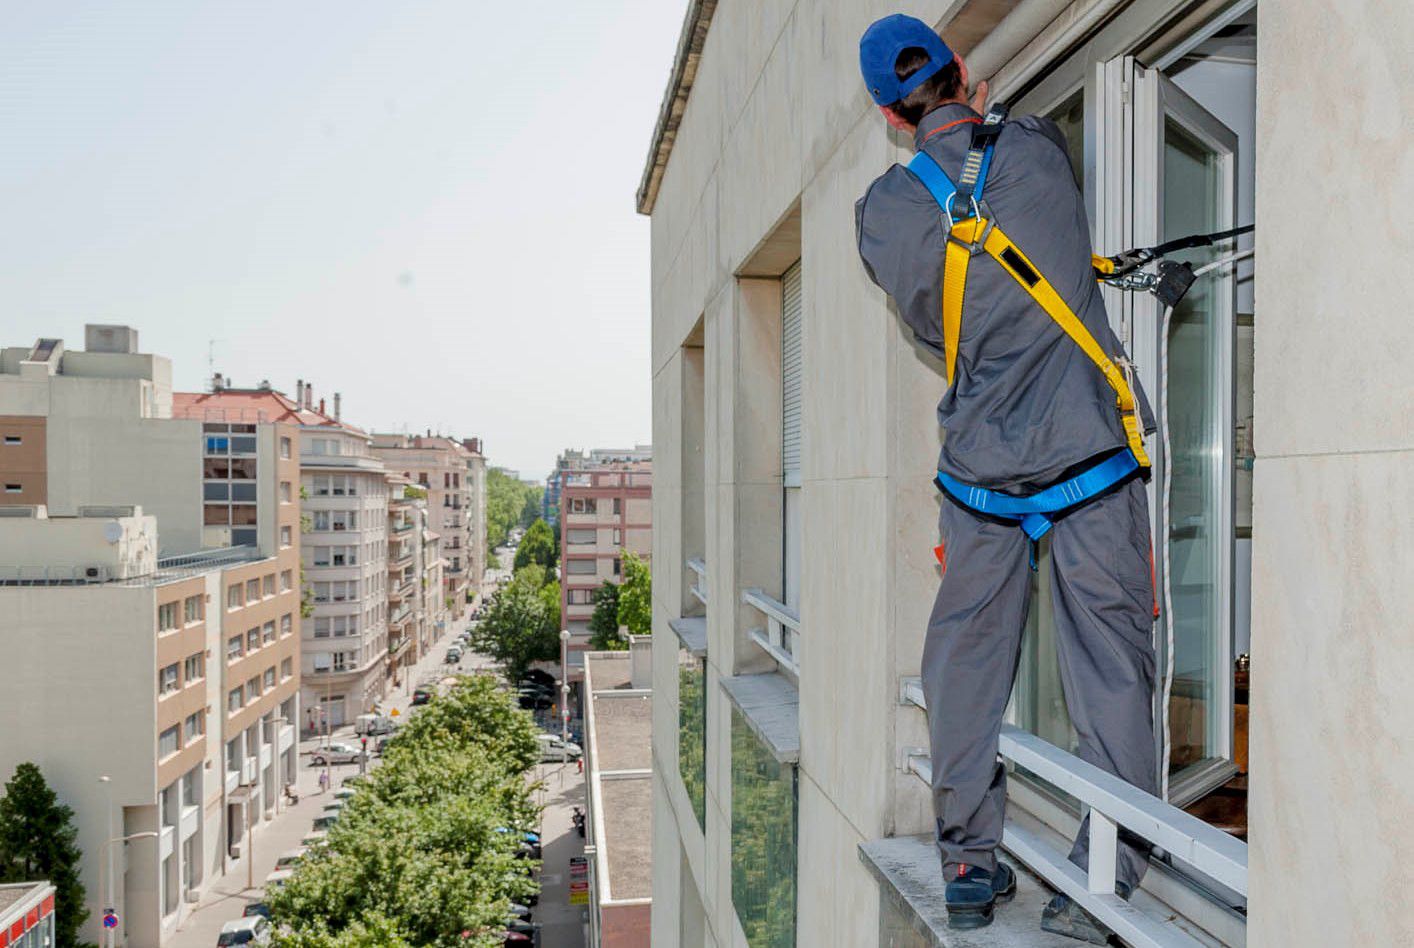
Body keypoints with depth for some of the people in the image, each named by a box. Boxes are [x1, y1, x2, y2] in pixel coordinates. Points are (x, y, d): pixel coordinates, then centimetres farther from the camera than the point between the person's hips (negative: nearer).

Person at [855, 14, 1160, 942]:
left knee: (967, 665, 12)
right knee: (1110, 670, 5)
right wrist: (978, 118, 40)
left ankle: (969, 863, 21)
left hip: (980, 468, 1)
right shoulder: (1038, 149, 1)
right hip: (1091, 451, -1)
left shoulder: (882, 210, 2)